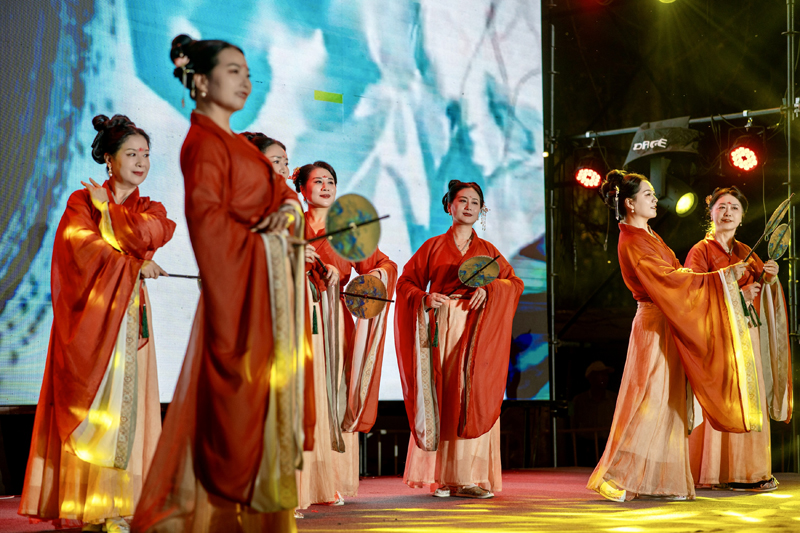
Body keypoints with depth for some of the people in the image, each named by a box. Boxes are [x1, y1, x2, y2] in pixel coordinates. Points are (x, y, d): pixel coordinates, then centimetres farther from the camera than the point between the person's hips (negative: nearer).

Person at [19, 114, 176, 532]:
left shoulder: (151, 210, 17)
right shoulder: (82, 201, 7)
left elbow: (145, 236, -6)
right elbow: (85, 250, -9)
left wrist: (107, 207, 2)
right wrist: (134, 264, -6)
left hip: (129, 318, 3)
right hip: (90, 315, -3)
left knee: (123, 404, -5)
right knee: (88, 402, -7)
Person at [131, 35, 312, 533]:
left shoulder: (236, 143, 20)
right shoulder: (204, 142, -9)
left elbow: (281, 190, 17)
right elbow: (206, 218, -19)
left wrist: (289, 207, -4)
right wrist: (260, 233, -15)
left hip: (270, 278, 10)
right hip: (240, 282, -10)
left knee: (268, 389, 10)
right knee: (239, 395, -7)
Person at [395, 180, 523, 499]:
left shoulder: (487, 250, 17)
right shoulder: (433, 247, 13)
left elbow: (516, 284, 10)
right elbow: (406, 281, 10)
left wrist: (489, 290, -9)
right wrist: (424, 297, -10)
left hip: (476, 331, 1)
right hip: (441, 328, -1)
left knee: (472, 397, -8)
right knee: (442, 397, -6)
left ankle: (472, 477, -8)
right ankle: (442, 478, -5)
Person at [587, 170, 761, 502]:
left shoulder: (648, 236, 16)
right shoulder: (632, 242, -14)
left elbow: (672, 275, 16)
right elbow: (668, 278, -20)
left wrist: (726, 277, 8)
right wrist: (721, 277, -18)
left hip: (668, 326, 10)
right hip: (654, 326, -10)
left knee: (669, 402, 8)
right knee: (647, 401, -8)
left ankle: (664, 481, 12)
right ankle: (613, 478, -4)